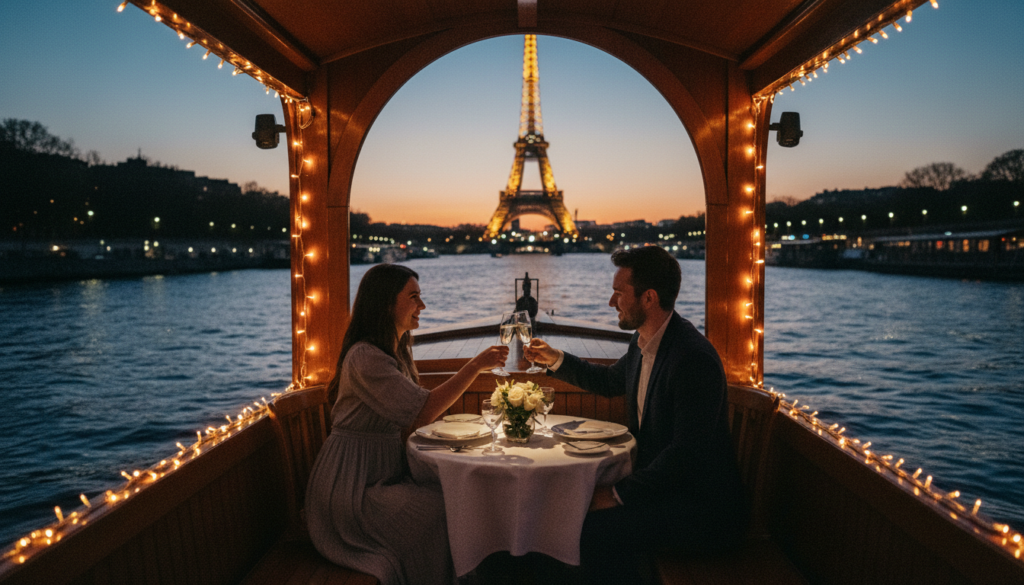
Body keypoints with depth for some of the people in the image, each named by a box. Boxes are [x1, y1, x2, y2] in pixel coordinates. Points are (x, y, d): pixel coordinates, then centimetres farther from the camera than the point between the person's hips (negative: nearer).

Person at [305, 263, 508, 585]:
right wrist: (475, 366, -24)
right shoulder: (364, 357, -20)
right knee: (444, 510, -21)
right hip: (353, 487, -8)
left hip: (387, 472, 8)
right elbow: (421, 412, -27)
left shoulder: (398, 351, 11)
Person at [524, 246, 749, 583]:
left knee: (597, 532, -22)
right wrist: (556, 360, 16)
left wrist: (620, 493, -21)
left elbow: (686, 455, -27)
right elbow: (610, 381, 25)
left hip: (702, 504, -9)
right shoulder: (644, 342, 4)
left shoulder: (695, 359, -26)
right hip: (661, 481, 9)